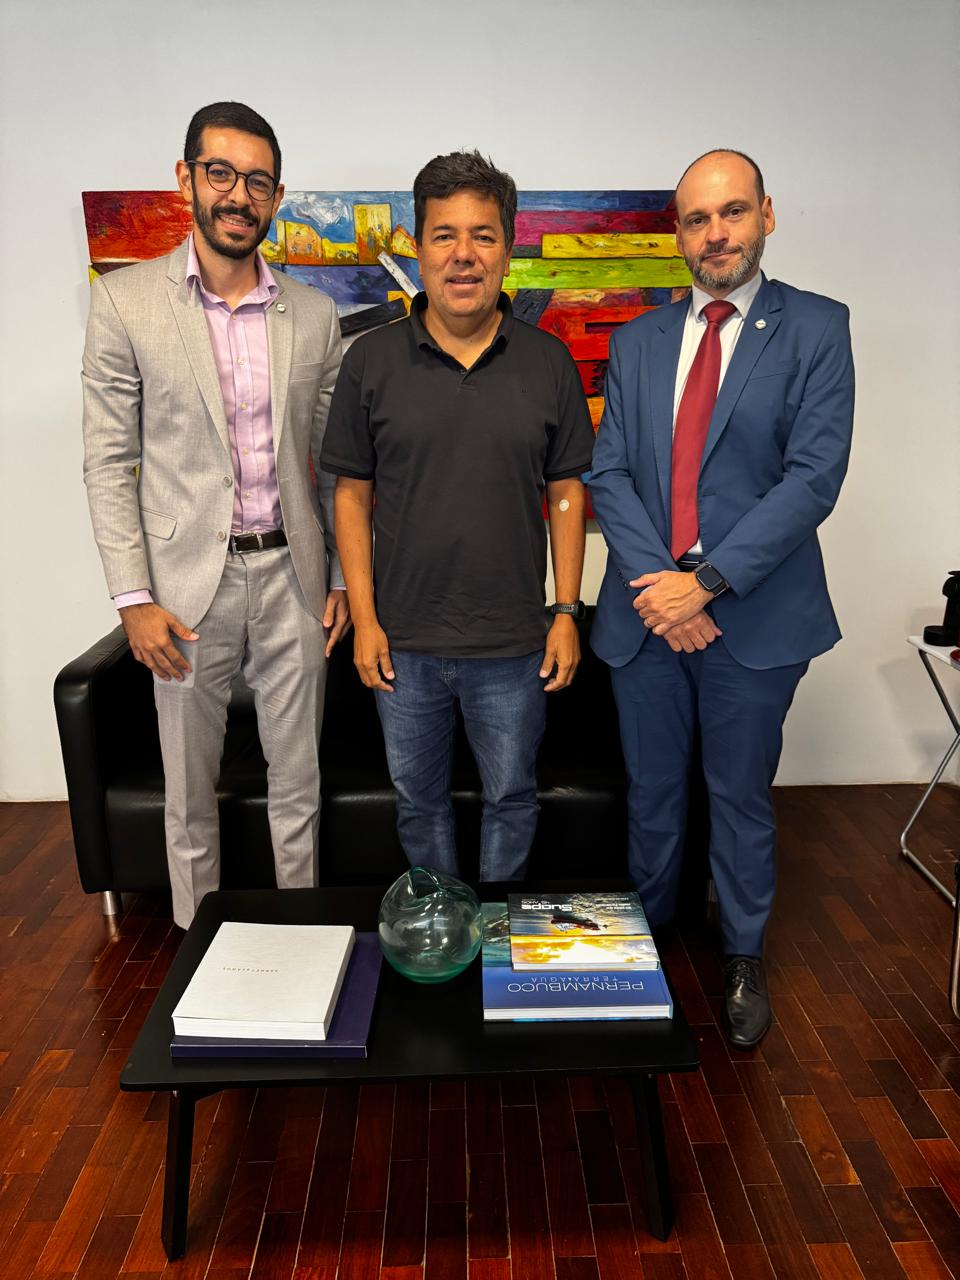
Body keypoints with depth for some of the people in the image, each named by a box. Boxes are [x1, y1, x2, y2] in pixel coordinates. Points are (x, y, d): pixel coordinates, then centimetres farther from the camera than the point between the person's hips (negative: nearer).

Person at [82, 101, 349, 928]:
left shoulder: (314, 315, 6)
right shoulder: (124, 301, -1)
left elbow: (334, 460, 9)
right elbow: (109, 462, -3)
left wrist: (345, 578, 6)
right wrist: (133, 597, -9)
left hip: (292, 574, 2)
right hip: (189, 582, -2)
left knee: (299, 784, 14)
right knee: (189, 794, 12)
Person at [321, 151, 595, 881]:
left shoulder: (549, 363, -1)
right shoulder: (372, 362, -1)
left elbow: (567, 492, 2)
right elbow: (352, 494, 0)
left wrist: (567, 612, -3)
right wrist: (364, 618, -4)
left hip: (513, 643, 0)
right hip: (404, 641, 1)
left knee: (511, 795, 15)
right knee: (419, 798, 17)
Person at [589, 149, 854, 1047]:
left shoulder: (816, 330, -1)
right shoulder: (638, 340, 9)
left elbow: (813, 476, -11)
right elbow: (608, 473, 1)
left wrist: (707, 583, -18)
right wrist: (656, 581, -13)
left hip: (753, 615, -2)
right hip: (646, 609, 3)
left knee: (740, 798, 12)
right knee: (652, 794, 16)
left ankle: (743, 958, 35)